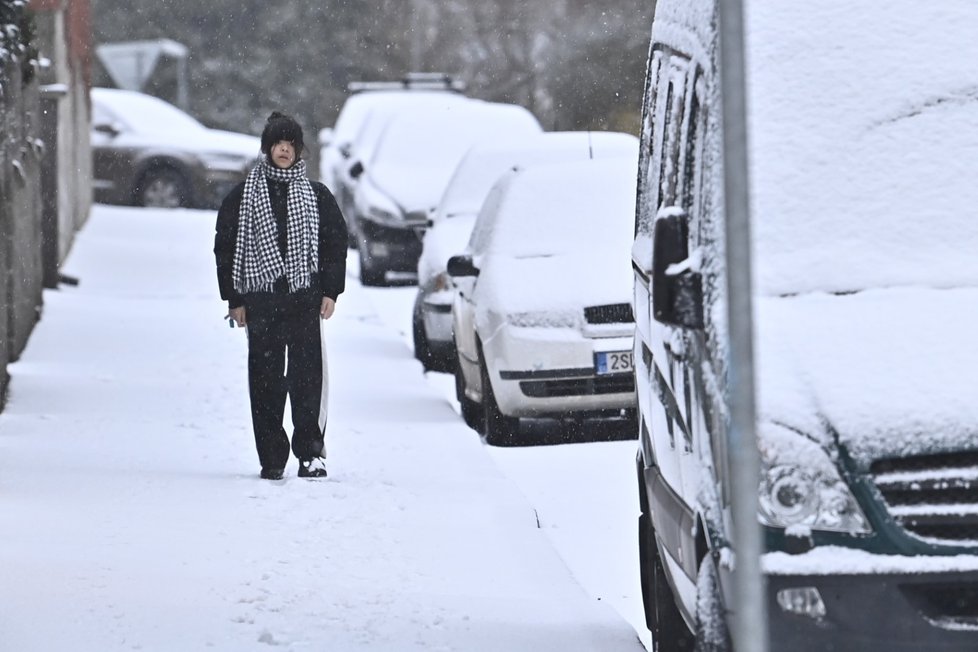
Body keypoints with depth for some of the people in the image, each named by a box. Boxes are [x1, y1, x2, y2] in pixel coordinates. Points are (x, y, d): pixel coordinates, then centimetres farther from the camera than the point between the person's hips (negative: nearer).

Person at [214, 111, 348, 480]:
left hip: (305, 300, 0)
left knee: (307, 374, -10)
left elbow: (336, 242, 12)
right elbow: (225, 247, 8)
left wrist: (330, 292, 2)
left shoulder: (316, 196, 10)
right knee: (265, 380, 1)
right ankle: (272, 459, 7)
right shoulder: (243, 197, 8)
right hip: (261, 302, 0)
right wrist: (234, 299, 2)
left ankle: (310, 452, -7)